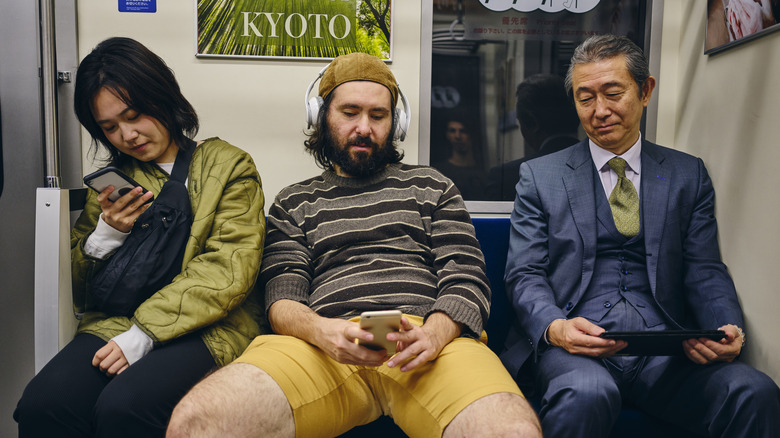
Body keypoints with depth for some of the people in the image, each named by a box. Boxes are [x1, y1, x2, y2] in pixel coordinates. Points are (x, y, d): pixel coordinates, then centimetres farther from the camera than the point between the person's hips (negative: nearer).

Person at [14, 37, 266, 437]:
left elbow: (230, 268, -7)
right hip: (116, 323, 4)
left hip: (205, 327, -4)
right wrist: (106, 234, -2)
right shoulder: (112, 178, 20)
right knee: (42, 405, -25)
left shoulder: (229, 166, 6)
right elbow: (81, 291, 19)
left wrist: (145, 332, -15)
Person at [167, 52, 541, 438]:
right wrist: (321, 331, -14)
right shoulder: (294, 203, 24)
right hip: (327, 347, 2)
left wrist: (433, 334, -13)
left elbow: (467, 279, 11)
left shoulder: (430, 186, 22)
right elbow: (282, 300, 11)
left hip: (431, 338, -1)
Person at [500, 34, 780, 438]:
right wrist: (554, 327, -18)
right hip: (574, 344, -2)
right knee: (585, 394, -36)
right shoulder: (539, 176, 9)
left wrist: (727, 329, -11)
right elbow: (524, 274, 3)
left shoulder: (688, 175, 16)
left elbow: (705, 272, 10)